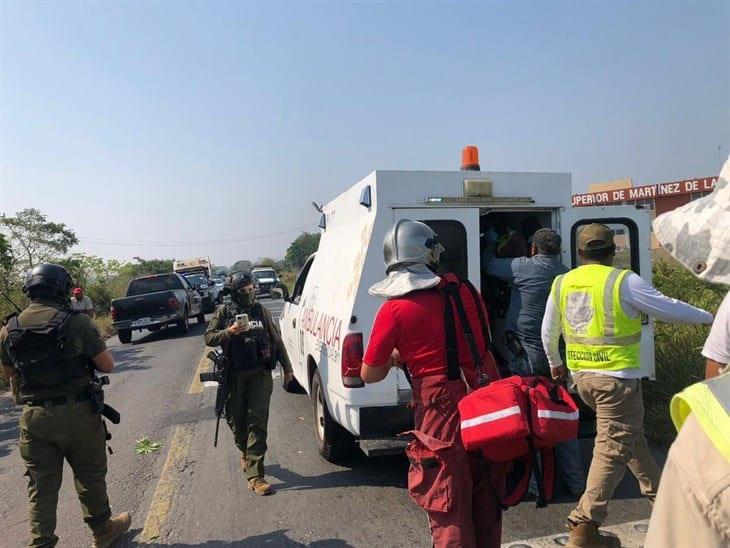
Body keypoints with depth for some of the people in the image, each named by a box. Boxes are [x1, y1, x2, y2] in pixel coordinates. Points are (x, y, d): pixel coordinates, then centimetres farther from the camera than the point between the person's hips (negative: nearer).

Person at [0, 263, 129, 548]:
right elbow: (107, 365, -10)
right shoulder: (77, 322, -14)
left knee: (41, 484, 13)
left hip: (34, 416, 3)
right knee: (90, 475, 14)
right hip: (78, 414, -3)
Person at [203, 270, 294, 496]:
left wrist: (287, 367, 12)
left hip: (260, 374, 0)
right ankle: (245, 453, 43)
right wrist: (229, 332, -19)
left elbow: (276, 340, 11)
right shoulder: (223, 312, 3)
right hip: (234, 375, 0)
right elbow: (208, 338, 0)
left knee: (258, 422, -6)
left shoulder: (261, 310, 6)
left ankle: (255, 475, -4)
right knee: (236, 419, 12)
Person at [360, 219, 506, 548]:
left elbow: (369, 375, -6)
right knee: (486, 500, 25)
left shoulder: (394, 310, -13)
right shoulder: (462, 289, 0)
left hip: (443, 412, -5)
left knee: (448, 509, 14)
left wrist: (395, 357, 14)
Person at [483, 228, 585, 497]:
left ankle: (535, 481, 9)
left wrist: (490, 241, 22)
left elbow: (488, 264, 4)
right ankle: (575, 482, 24)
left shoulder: (525, 267, -9)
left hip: (528, 353, -6)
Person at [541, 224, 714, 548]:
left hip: (581, 376, 7)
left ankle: (656, 492, 42)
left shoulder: (561, 284, 5)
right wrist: (709, 317, 15)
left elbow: (548, 332, 13)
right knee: (613, 449, 0)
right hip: (616, 378, -6)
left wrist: (554, 362, 29)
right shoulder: (623, 281, -12)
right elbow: (670, 309, -4)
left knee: (629, 434, 26)